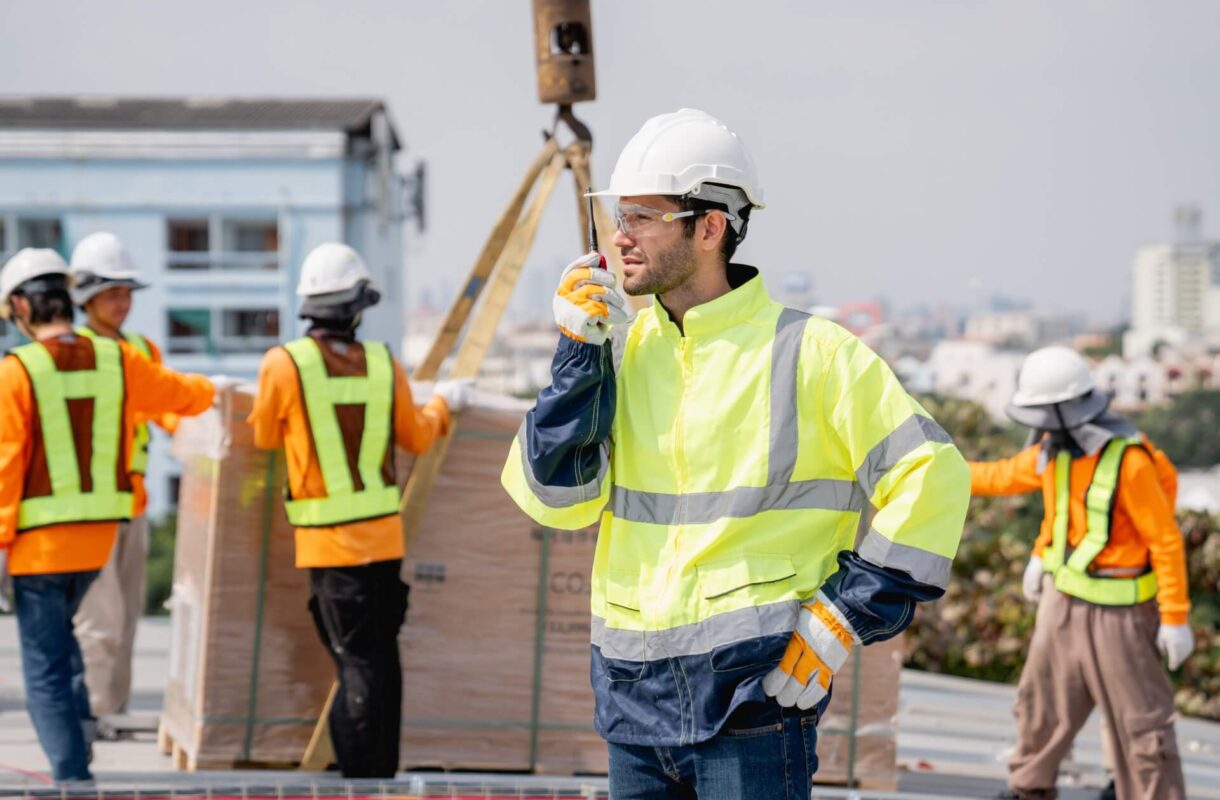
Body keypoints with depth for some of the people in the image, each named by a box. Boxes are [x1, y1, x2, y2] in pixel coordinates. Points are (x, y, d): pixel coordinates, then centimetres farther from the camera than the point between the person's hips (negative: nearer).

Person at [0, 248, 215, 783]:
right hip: (100, 534, 5)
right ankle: (78, 717, 14)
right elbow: (183, 395, 16)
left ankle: (72, 775, -2)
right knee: (55, 630, 30)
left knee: (45, 665, 3)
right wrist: (207, 391, 39)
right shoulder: (116, 359, 1)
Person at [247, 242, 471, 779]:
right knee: (382, 654, 14)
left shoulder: (285, 365, -12)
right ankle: (382, 770, 21)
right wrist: (444, 403, 32)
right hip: (384, 534, 3)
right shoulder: (383, 364, -1)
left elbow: (265, 437, 3)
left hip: (329, 542, -3)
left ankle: (364, 777, -4)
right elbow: (416, 437, 13)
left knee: (357, 660, -3)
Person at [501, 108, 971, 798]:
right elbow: (554, 495, 3)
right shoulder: (623, 350, 10)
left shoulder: (809, 353, -5)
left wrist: (842, 619, -9)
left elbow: (930, 476, -7)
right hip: (634, 695, 5)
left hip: (753, 690, -5)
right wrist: (580, 354, -4)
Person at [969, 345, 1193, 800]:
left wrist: (1176, 619, -21)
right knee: (1042, 698, 21)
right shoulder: (1057, 444, -5)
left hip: (1117, 607, -8)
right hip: (1065, 594, 8)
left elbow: (1166, 540, -22)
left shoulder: (1129, 462, -27)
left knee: (1139, 717, -1)